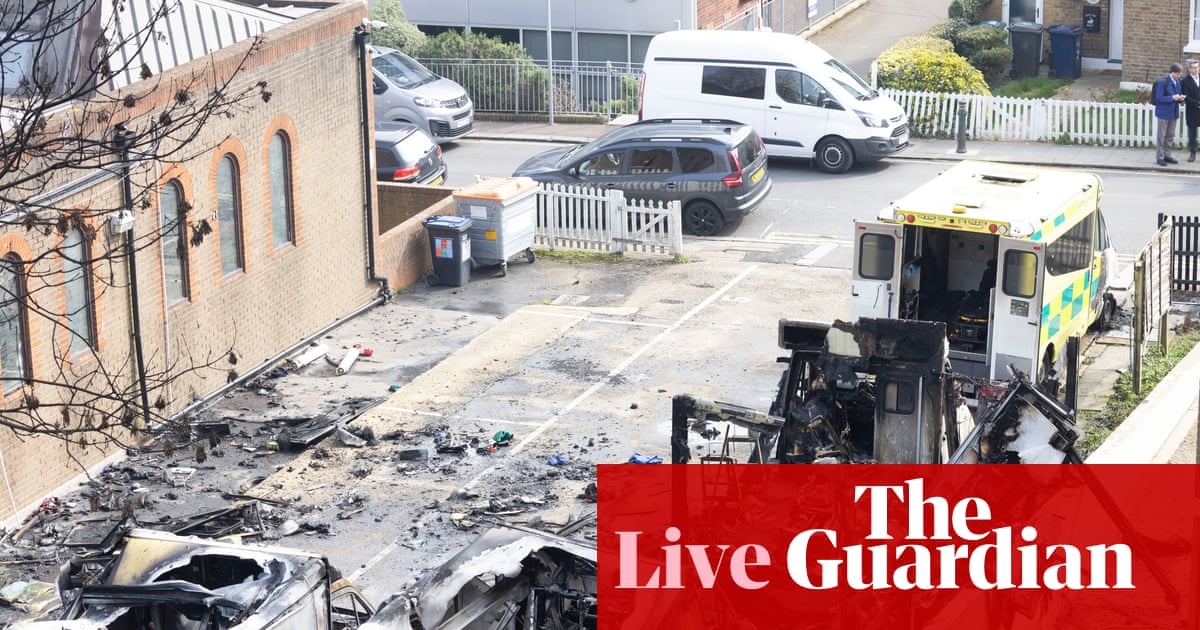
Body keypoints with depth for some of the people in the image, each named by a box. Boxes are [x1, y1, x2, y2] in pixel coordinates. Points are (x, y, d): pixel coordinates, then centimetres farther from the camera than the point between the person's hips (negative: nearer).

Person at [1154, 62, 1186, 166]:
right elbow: (1159, 97, -16)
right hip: (1163, 113, -7)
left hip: (1174, 113, 7)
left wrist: (1180, 97, -6)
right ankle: (1160, 157, 9)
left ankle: (1167, 155, 24)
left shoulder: (1178, 82, 7)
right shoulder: (1162, 82, -15)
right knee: (1161, 136, 2)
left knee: (1170, 136, 13)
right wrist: (1172, 98, -24)